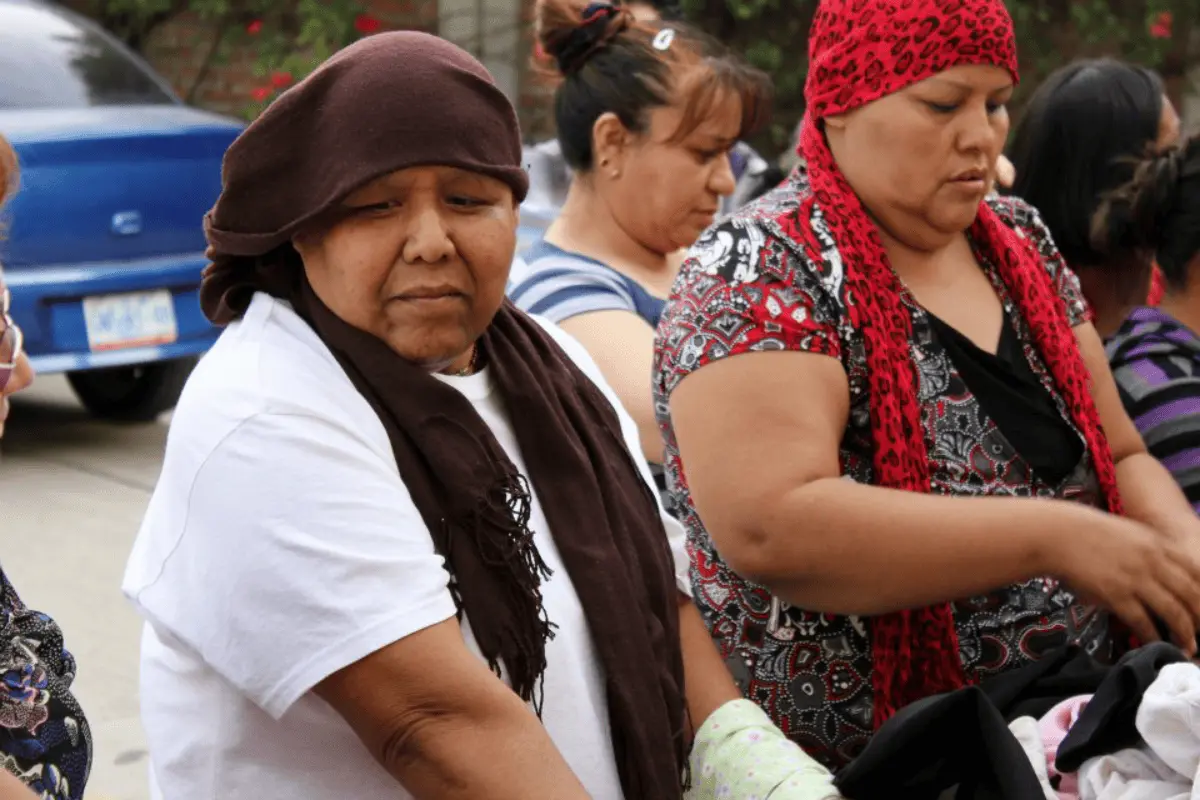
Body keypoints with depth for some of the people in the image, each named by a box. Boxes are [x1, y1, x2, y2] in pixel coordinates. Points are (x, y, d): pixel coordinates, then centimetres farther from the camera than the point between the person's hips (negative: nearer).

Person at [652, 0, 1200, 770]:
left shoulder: (1021, 243, 10)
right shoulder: (762, 274, -12)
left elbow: (1122, 457, 14)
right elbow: (768, 528, -25)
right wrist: (1053, 537, -25)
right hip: (847, 769, -6)